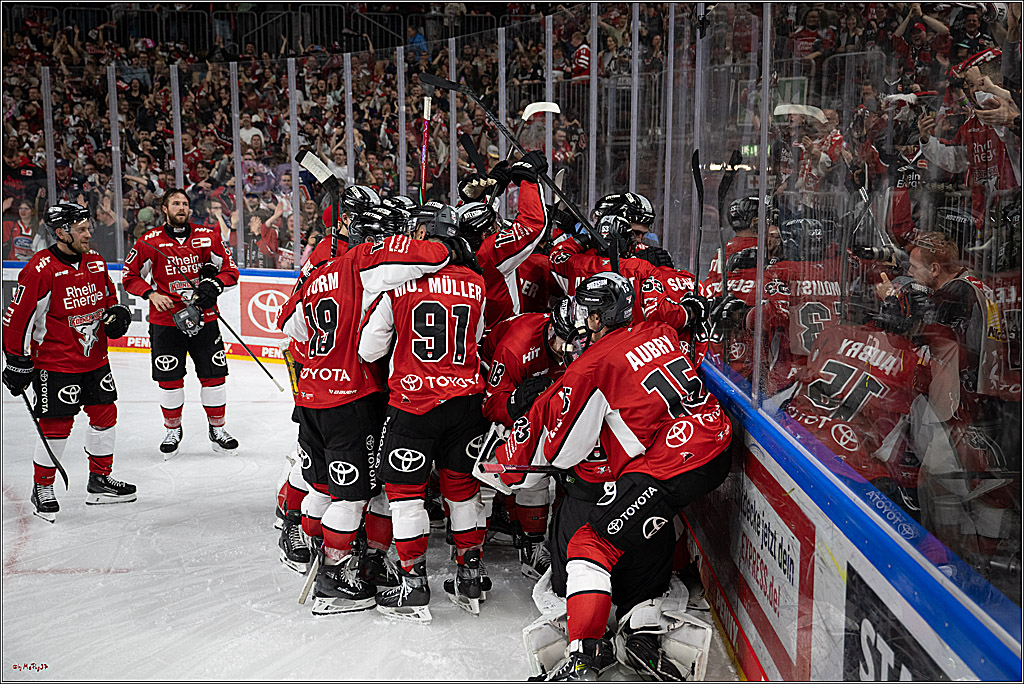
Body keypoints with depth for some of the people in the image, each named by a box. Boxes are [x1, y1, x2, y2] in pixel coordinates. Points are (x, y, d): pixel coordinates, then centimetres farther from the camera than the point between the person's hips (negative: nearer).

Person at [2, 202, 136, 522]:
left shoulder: (95, 262, 5)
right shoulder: (40, 269, -17)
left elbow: (109, 297, 22)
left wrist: (118, 313, 0)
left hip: (95, 358, 7)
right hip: (55, 362, -7)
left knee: (105, 414, 11)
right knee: (57, 424, -3)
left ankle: (100, 480, 26)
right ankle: (42, 487, 17)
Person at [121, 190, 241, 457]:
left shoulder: (207, 237, 0)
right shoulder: (149, 242, -3)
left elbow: (230, 269, 4)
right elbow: (131, 276, 6)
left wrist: (213, 285, -14)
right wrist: (150, 294, -10)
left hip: (203, 318, 1)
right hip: (165, 319, -1)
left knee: (214, 374, 3)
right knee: (169, 379, 4)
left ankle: (217, 429, 20)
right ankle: (173, 430, 24)